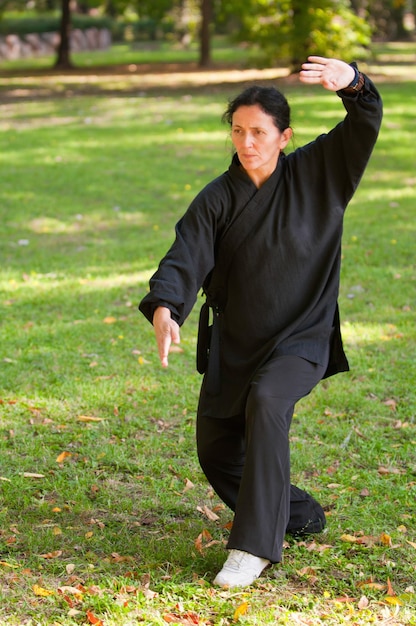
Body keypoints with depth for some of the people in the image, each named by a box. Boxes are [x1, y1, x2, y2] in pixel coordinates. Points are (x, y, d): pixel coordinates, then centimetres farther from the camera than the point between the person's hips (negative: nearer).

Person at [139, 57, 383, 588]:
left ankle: (253, 546, -28)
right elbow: (185, 258, -16)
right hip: (232, 343, 4)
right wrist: (163, 309, -36)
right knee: (217, 454, 9)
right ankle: (298, 516, 35)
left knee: (266, 403, -34)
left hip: (301, 340, -4)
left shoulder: (317, 173, -5)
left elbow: (366, 120, -14)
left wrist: (351, 81, -37)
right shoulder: (217, 200, -4)